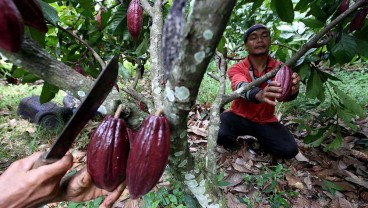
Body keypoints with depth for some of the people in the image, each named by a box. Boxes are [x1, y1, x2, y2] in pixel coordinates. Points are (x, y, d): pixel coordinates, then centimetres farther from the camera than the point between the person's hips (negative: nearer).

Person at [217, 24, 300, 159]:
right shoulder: (236, 68, -12)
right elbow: (242, 87, -36)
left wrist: (292, 90, -52)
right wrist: (259, 94, -59)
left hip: (266, 121, 2)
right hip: (240, 116, -2)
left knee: (289, 150, -18)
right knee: (219, 134, -31)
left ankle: (261, 138, 14)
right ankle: (231, 140, 6)